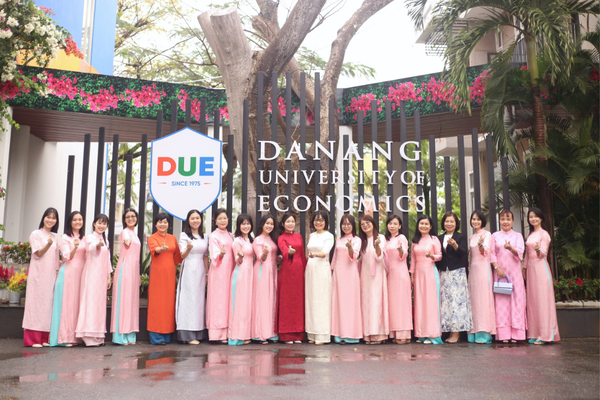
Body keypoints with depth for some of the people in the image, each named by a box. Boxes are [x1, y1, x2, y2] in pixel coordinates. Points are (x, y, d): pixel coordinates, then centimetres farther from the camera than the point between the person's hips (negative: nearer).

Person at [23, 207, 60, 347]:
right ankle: (32, 339, -5)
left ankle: (44, 338, 5)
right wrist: (48, 244, -26)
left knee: (47, 304, 3)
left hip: (50, 276, 5)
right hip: (38, 274, -5)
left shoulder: (55, 238, 17)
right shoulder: (36, 234, 2)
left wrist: (57, 275, 13)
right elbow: (37, 254, -9)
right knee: (36, 303, -6)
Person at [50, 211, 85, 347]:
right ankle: (64, 337, -3)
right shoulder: (65, 238, 1)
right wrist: (75, 247, -27)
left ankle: (74, 336, 8)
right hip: (68, 273, -5)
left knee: (77, 304, 5)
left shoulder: (84, 239, 16)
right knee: (66, 303, -6)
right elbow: (67, 257, -10)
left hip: (81, 274, 5)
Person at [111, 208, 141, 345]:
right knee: (123, 299, -8)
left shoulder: (135, 234, 20)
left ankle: (129, 335, 11)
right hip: (125, 268, -8)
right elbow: (126, 242, -26)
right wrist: (126, 241, -44)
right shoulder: (125, 232, -3)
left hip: (134, 270, 8)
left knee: (132, 300, 7)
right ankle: (121, 335, -5)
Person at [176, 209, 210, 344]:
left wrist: (207, 273, 12)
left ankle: (197, 333, 10)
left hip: (200, 271, 5)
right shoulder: (184, 235, 0)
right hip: (188, 270, -5)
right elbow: (182, 256, -8)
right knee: (188, 299, -7)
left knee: (199, 299, 5)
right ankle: (188, 335, -6)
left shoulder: (204, 237, 14)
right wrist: (188, 248, -28)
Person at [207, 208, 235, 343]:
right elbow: (214, 255, -12)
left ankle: (227, 331, 8)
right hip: (219, 271, -6)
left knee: (228, 299, 4)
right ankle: (219, 333, -4)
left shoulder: (230, 235, 16)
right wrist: (221, 253, -31)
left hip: (229, 271, 6)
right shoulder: (213, 236, -1)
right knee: (218, 299, -7)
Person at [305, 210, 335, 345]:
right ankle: (312, 335, 11)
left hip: (322, 269, -6)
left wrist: (315, 254, -36)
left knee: (321, 300, -7)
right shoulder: (311, 235, 16)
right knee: (310, 300, 5)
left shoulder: (329, 236, -2)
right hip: (310, 268, 6)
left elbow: (325, 252, -18)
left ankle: (322, 335, -4)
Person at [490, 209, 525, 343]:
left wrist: (511, 248, -26)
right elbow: (492, 254, 4)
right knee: (501, 301, -3)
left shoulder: (517, 236, 9)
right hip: (500, 272, 0)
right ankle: (504, 334, 0)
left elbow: (520, 253, -5)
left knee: (516, 300, -3)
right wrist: (497, 268, -10)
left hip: (514, 272, 0)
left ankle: (515, 333, 1)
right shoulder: (495, 236, 10)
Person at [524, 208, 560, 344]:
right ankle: (534, 334, 10)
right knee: (532, 300, 6)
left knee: (542, 300, -6)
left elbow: (543, 253, -12)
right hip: (531, 268, 7)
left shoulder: (544, 234, -5)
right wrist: (525, 268, 17)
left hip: (540, 267, -7)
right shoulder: (530, 234, 17)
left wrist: (538, 249, -33)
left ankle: (545, 335, -3)